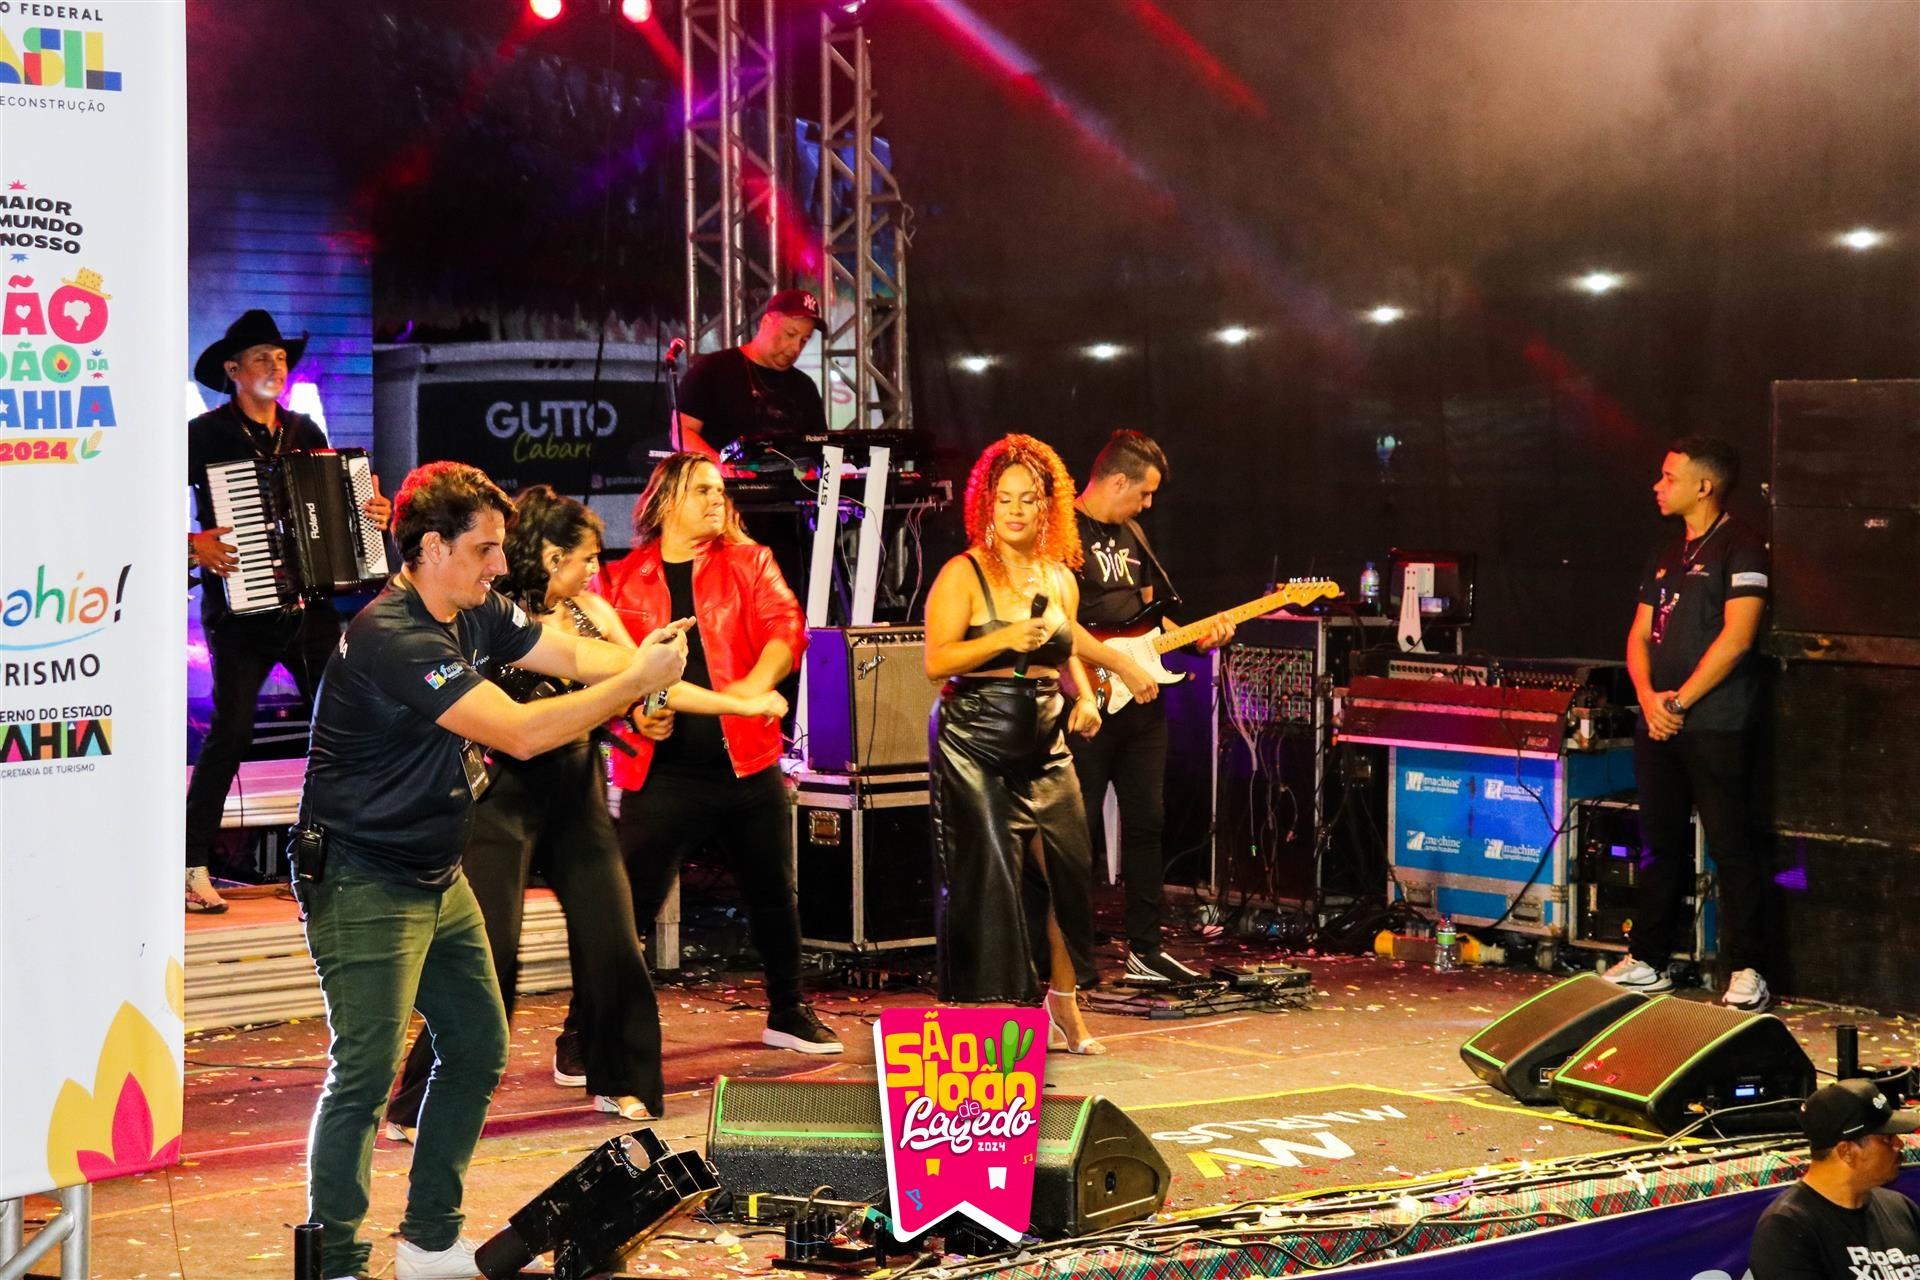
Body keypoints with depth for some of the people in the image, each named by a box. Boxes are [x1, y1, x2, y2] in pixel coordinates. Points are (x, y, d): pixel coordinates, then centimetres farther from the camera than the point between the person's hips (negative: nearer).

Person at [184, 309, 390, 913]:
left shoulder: (305, 431, 14)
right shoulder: (206, 434, -2)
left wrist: (374, 512, 0)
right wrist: (191, 545, -19)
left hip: (308, 606, 5)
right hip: (239, 609, -5)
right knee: (232, 729, -11)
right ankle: (193, 869, -3)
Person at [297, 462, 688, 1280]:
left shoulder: (474, 615, 5)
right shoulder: (391, 640, -25)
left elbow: (568, 653, 2)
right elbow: (522, 732, -30)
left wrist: (637, 660, -20)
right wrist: (637, 682, -25)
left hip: (437, 878, 10)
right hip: (365, 886, -10)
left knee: (477, 1050, 14)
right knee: (365, 1075, -10)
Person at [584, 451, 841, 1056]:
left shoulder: (748, 563, 7)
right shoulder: (623, 579, 5)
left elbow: (786, 628, -6)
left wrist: (751, 688, -23)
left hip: (747, 760, 2)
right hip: (662, 769, -2)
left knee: (773, 893, 13)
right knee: (627, 900, -6)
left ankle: (788, 1013, 33)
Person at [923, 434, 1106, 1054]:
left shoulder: (1060, 578, 12)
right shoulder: (964, 574, -6)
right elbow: (936, 660, -13)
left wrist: (1084, 698, 8)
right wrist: (1005, 639, -23)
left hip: (1044, 741, 5)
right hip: (975, 740, -5)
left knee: (1068, 869, 0)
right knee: (992, 875, -5)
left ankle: (1063, 1003, 15)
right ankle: (995, 1011, 5)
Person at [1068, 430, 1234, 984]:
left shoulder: (1130, 534, 16)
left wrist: (1195, 638, 8)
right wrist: (1122, 667, -21)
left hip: (1142, 703, 9)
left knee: (1147, 821, 11)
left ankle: (1145, 949, 19)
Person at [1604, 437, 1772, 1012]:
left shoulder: (1740, 548, -6)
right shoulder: (1668, 556, 18)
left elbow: (1736, 637, -15)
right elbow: (1640, 636, 16)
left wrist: (1681, 701, -14)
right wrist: (1648, 698, -3)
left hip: (1716, 726, -8)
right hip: (1659, 724, 8)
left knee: (1731, 846, -6)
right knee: (1661, 843, 12)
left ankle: (1747, 972, -2)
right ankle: (1647, 961, 19)